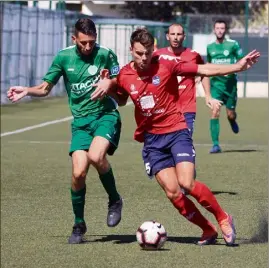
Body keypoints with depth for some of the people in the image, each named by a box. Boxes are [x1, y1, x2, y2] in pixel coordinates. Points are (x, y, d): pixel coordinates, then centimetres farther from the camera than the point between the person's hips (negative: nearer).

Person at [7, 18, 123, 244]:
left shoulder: (105, 54, -5)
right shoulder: (64, 57, 2)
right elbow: (45, 88, 10)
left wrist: (110, 83, -16)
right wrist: (26, 91, -9)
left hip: (106, 115, -2)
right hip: (81, 121, 3)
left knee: (96, 155, -31)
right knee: (79, 172, -12)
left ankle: (115, 200, -5)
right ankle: (79, 225, 8)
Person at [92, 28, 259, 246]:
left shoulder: (166, 66, -10)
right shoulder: (124, 76, -1)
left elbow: (204, 70, -8)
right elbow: (121, 101, 19)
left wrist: (238, 66, -14)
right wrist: (106, 89, -1)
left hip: (176, 131, -3)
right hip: (152, 139, 3)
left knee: (186, 183, -20)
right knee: (172, 193, -6)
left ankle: (223, 219, 1)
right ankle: (208, 230, 11)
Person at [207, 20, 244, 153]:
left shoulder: (233, 44, -4)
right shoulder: (210, 47, 7)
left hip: (230, 83, -1)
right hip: (216, 83, 1)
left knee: (230, 114, 6)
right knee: (214, 113, -14)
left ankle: (233, 122, 45)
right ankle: (215, 144, -12)